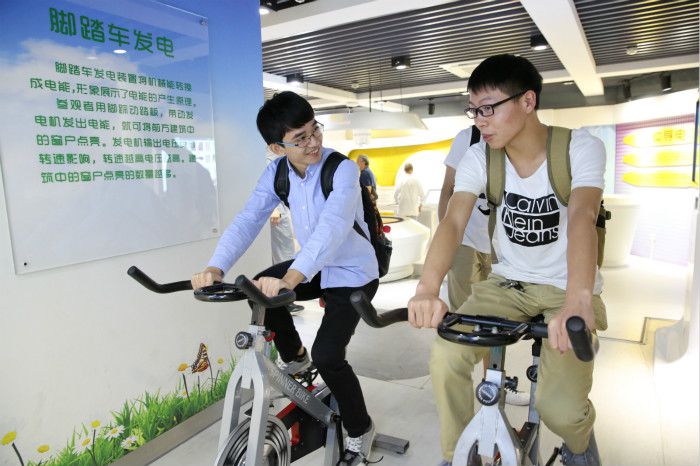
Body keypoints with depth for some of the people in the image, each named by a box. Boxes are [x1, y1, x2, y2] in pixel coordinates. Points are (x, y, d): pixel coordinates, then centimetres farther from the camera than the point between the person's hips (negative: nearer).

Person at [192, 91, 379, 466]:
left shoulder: (342, 169, -26)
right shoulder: (277, 172, -9)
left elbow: (333, 225, -42)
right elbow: (248, 219, -18)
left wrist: (291, 278, -57)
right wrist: (215, 268, -35)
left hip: (353, 273, -6)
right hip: (315, 268, 6)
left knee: (327, 356, -17)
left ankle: (360, 430, 12)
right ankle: (295, 357, 20)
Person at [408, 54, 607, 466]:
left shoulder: (580, 148, -15)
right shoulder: (479, 158, -9)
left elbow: (582, 217, -32)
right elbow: (453, 221, -24)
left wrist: (578, 301, -50)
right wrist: (428, 289, -42)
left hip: (568, 288, -2)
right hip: (507, 283, 2)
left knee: (561, 408, -19)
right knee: (445, 358, -22)